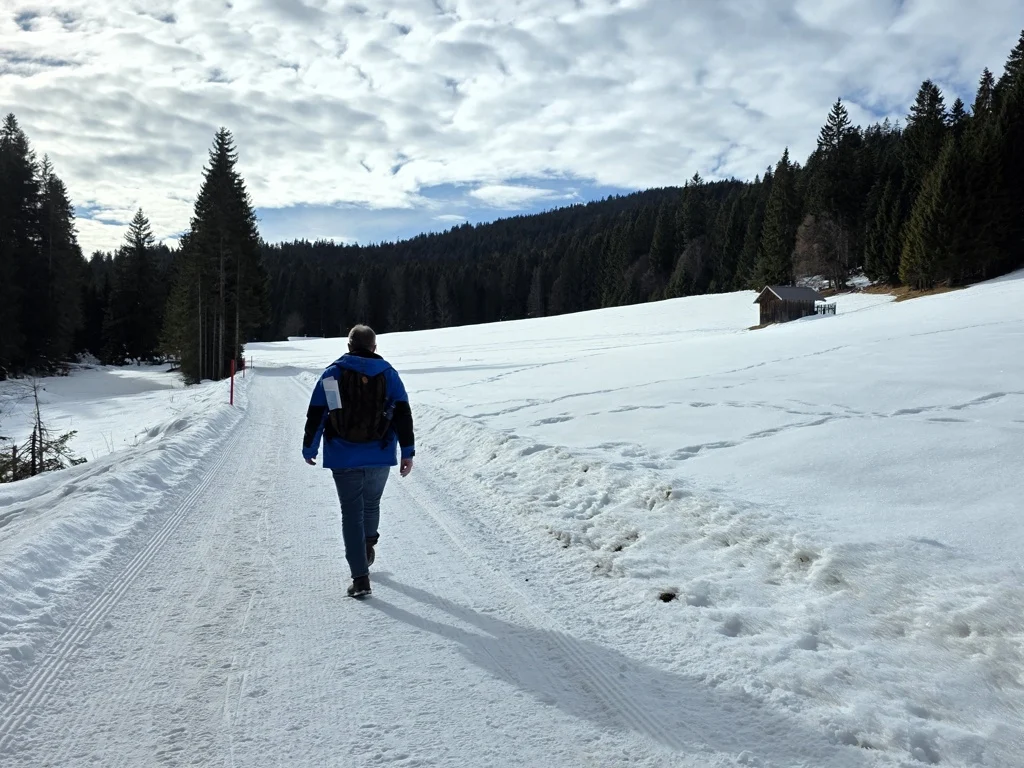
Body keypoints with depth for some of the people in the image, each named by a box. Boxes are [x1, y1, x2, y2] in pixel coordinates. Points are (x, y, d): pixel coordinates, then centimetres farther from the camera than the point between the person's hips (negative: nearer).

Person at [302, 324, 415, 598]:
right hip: (380, 457, 2)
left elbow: (315, 415, 2)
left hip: (344, 459, -1)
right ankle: (368, 547, 47)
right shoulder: (388, 373, 2)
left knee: (352, 514, 3)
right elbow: (403, 414, -2)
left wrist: (309, 448, 13)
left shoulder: (332, 374, 0)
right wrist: (408, 452, 2)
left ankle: (360, 579, -2)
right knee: (371, 503, 25)